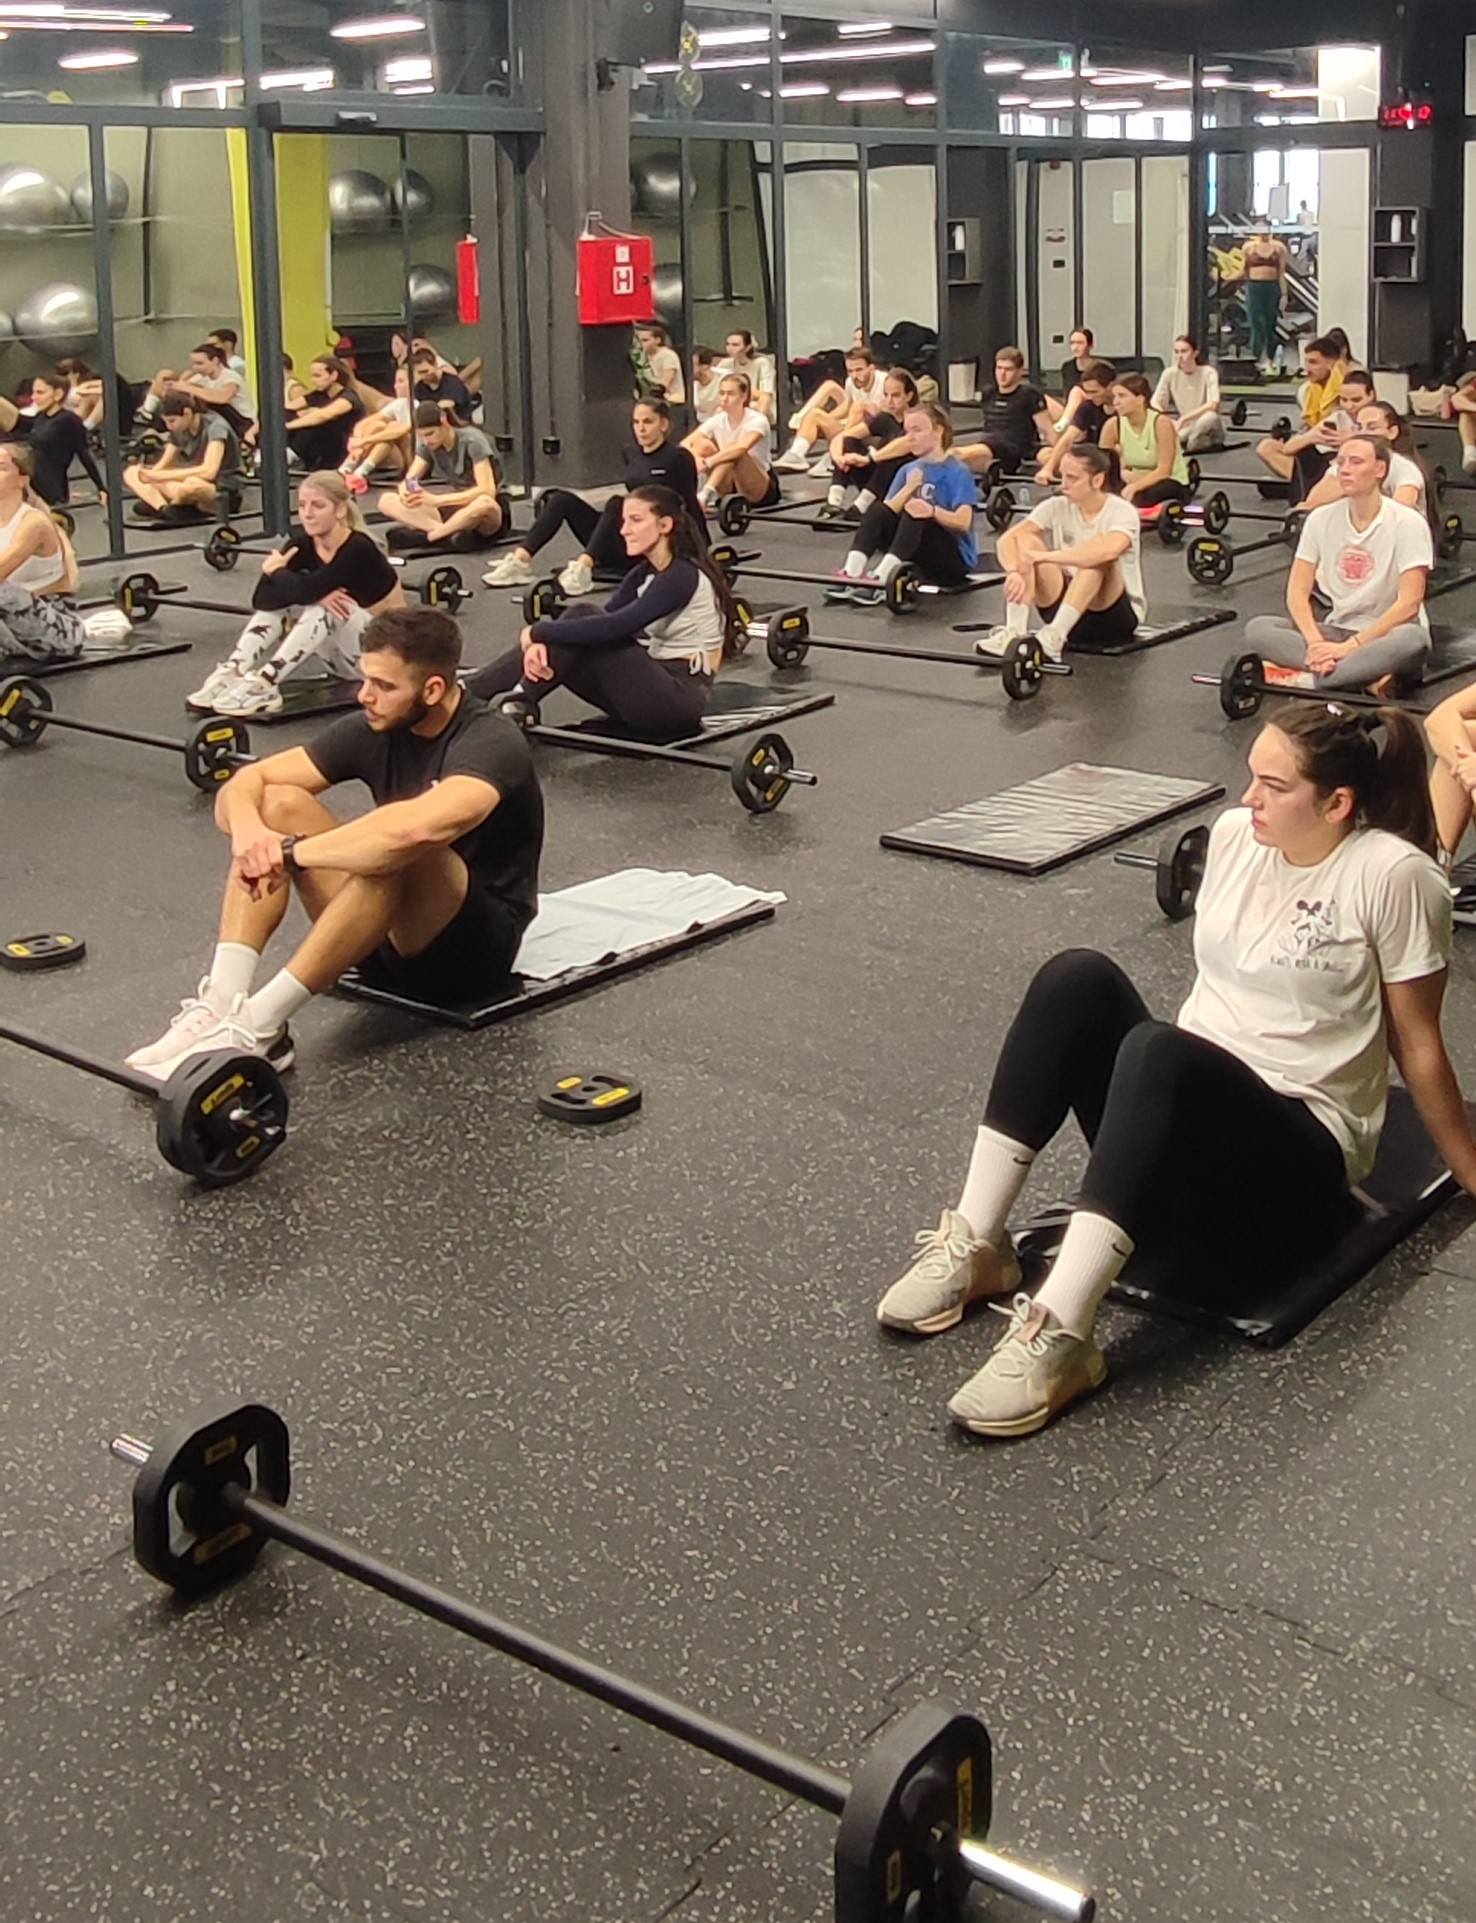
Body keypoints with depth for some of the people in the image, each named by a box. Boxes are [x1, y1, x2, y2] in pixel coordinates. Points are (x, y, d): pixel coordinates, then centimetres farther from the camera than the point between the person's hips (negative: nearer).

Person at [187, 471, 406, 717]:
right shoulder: (303, 543, -7)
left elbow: (304, 589, -39)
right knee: (279, 602, -14)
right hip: (346, 653, 7)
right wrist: (317, 595, -35)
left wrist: (275, 571, -18)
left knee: (326, 607, -32)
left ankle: (263, 687, -36)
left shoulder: (358, 550, -26)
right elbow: (262, 597, -20)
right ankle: (229, 676, -26)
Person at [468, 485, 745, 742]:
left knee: (583, 618, -18)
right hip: (655, 688, 9)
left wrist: (539, 632, -19)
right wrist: (543, 640, -18)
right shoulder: (646, 573, 11)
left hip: (680, 699, -9)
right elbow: (604, 621, 2)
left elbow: (613, 627, -27)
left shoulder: (682, 576, -16)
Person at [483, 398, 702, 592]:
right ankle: (520, 561, -24)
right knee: (560, 498, -10)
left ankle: (583, 568, -50)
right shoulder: (632, 455, 13)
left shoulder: (678, 458, -7)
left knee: (617, 504, -35)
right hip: (620, 544, 7)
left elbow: (690, 504, -6)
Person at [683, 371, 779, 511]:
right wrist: (696, 459, -35)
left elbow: (742, 448, -38)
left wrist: (707, 462, -49)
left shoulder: (757, 420, -17)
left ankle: (705, 495, -44)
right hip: (731, 487, 5)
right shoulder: (717, 421, -1)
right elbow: (685, 444, -11)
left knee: (731, 447, -32)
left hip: (762, 489, -5)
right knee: (703, 445, -15)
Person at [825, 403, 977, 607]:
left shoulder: (957, 472, -9)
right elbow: (887, 513, -2)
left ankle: (880, 579, -45)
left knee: (916, 514, -32)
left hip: (954, 560, -5)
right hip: (917, 556, 5)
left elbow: (963, 521, -22)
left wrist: (932, 511, -40)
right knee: (877, 510, -16)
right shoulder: (909, 470, 9)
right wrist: (909, 488, -19)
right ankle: (850, 575, -33)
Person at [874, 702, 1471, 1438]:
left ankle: (1059, 1335, -42)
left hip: (1298, 1167, -6)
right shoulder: (1234, 834, 7)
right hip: (1181, 1113, 6)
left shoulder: (1393, 876, -11)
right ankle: (975, 1244, -20)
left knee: (1159, 1051, -36)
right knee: (1076, 978, -20)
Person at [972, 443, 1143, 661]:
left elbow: (1108, 551, -39)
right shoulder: (1057, 507, -2)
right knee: (1026, 542, -16)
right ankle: (1014, 632, -32)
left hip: (1115, 616, -4)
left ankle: (1053, 637, -45)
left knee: (1097, 558, -34)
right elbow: (1007, 539, -14)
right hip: (1066, 606, 4)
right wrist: (1015, 571, -35)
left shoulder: (1122, 512, -15)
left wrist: (1045, 556, -40)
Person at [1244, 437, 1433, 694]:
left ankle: (1304, 680, -36)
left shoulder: (1408, 524, -11)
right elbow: (1297, 592, -3)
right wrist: (1316, 642, -22)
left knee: (1412, 639, -40)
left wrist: (1350, 646, -23)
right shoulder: (1321, 519, 0)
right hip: (1337, 630, 4)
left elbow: (1408, 603, -17)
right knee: (1257, 629, -19)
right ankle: (1366, 675, -30)